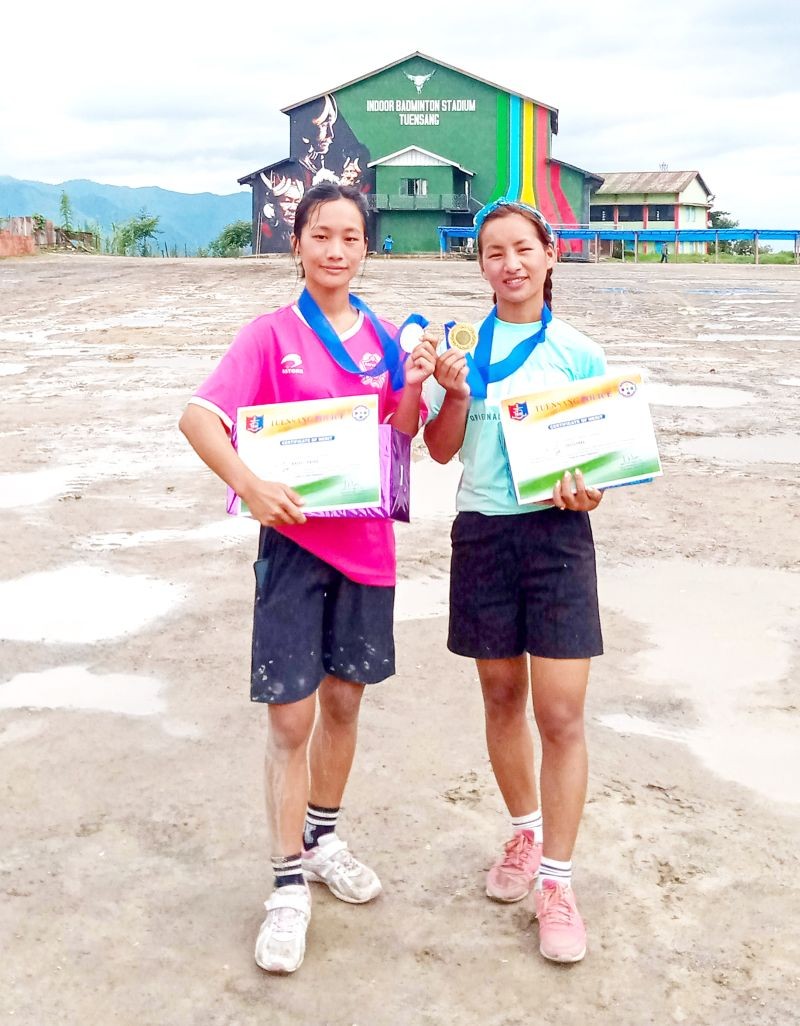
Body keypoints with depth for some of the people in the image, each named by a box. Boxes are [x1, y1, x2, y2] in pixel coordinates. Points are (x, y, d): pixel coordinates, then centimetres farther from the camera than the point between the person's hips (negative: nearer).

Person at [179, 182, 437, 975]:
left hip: (365, 542, 4)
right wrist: (249, 484, -31)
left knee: (344, 700, 16)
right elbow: (198, 416, -15)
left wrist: (412, 385, -11)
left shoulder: (382, 335, 6)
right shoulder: (272, 333, -6)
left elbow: (399, 438, 8)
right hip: (294, 539, -4)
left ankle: (322, 837, 36)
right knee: (290, 717, -2)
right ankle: (289, 883, 12)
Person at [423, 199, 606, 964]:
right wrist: (454, 394, -14)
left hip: (556, 534, -2)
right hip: (483, 530, 2)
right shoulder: (462, 346, 3)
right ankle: (524, 832, 37)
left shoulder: (579, 353, -1)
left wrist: (590, 490, -16)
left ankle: (556, 882, 9)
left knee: (560, 714, -4)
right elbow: (441, 450, 4)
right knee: (502, 697, 15)